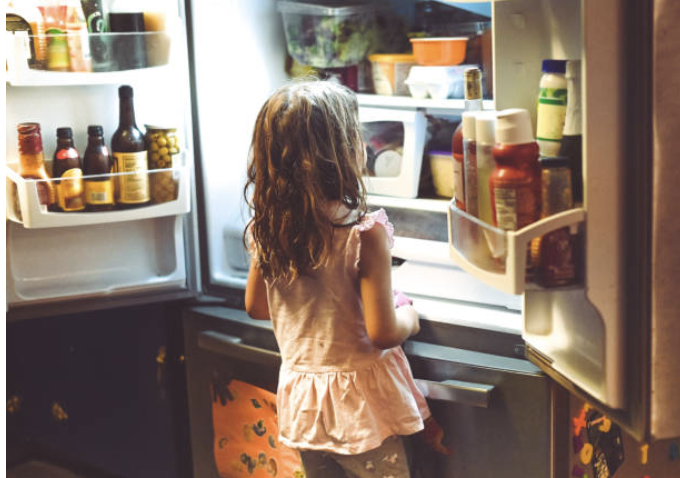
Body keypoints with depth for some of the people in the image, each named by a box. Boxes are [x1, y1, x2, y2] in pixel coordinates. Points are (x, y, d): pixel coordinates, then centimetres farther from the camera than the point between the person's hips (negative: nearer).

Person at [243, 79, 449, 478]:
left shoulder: (266, 232, -7)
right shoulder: (365, 235, -24)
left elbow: (256, 307, 8)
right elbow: (382, 332, -21)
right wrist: (410, 317, -1)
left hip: (300, 397, 6)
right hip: (359, 397, -5)